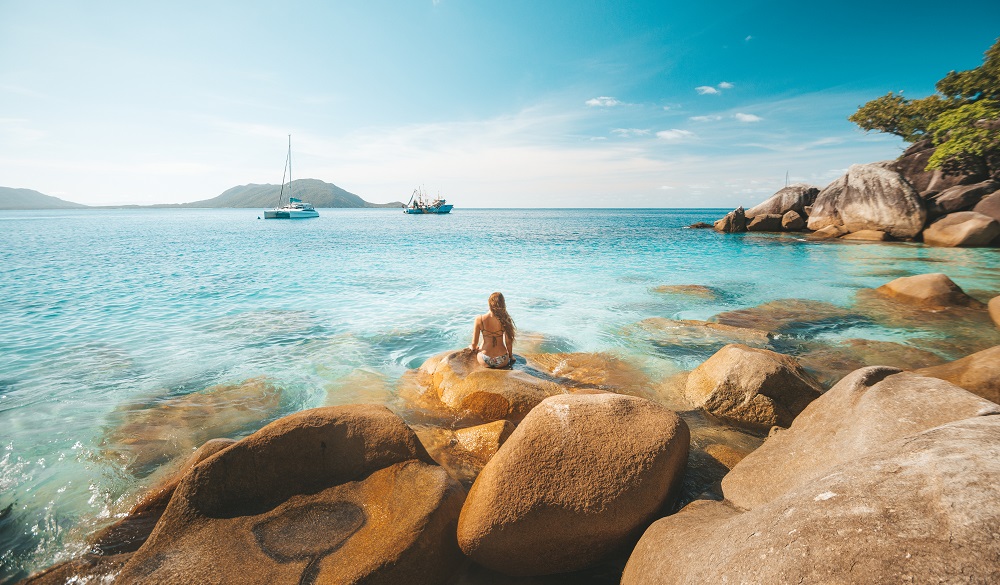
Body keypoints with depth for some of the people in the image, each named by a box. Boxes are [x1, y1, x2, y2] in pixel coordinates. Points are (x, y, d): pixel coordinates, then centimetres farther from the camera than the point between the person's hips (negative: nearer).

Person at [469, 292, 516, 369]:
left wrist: (473, 347, 19)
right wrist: (511, 356, 14)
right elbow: (509, 342, -5)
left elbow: (474, 343, -5)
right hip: (502, 362, 1)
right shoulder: (505, 319, -13)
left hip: (485, 361, 0)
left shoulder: (479, 319, -13)